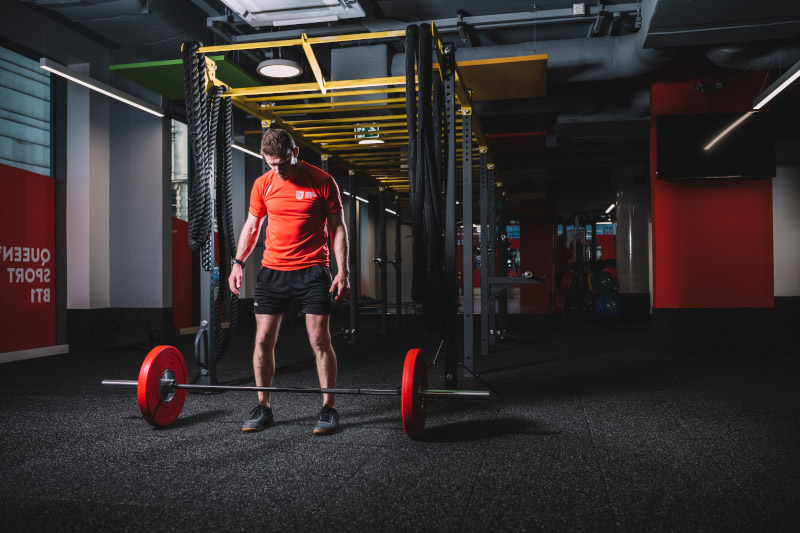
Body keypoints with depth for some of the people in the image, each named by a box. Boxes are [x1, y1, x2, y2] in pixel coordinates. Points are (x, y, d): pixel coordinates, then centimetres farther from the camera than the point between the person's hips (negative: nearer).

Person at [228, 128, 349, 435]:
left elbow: (337, 228, -1)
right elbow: (252, 226, 15)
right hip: (272, 270, 4)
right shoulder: (263, 184, 6)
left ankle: (328, 409, 7)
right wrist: (237, 262, 4)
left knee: (319, 340, -4)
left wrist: (342, 271, -8)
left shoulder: (322, 182, -3)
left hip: (312, 270, -3)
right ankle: (263, 408, 16)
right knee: (263, 339, 2)